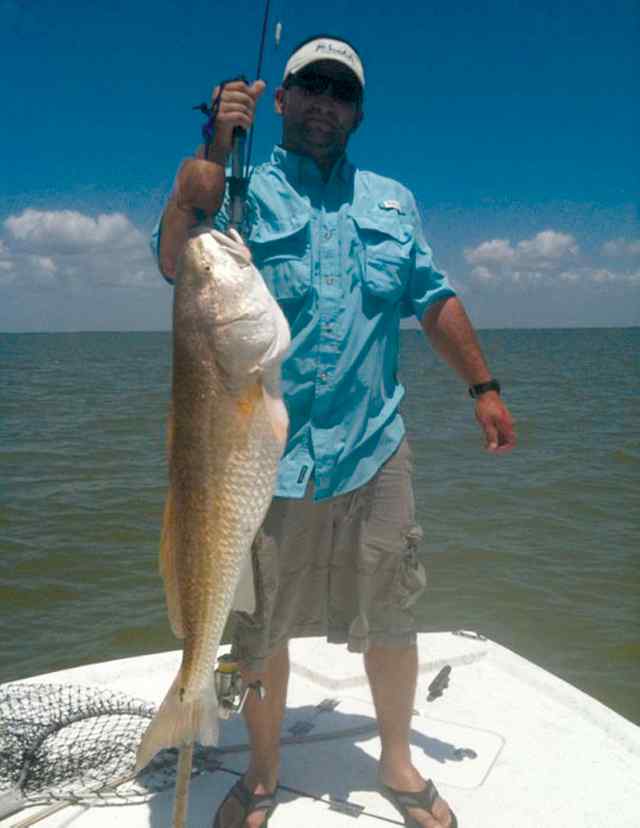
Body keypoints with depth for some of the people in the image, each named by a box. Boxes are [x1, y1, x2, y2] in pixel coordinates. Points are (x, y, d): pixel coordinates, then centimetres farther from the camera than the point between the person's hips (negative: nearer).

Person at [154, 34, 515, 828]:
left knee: (389, 619, 12)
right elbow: (175, 260, -14)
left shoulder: (392, 201, 16)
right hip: (265, 454, -2)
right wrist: (212, 149, -21)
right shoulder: (243, 190, 4)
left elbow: (434, 299, 18)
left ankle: (397, 763, 36)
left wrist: (483, 387, 13)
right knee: (258, 627, 11)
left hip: (372, 449, 3)